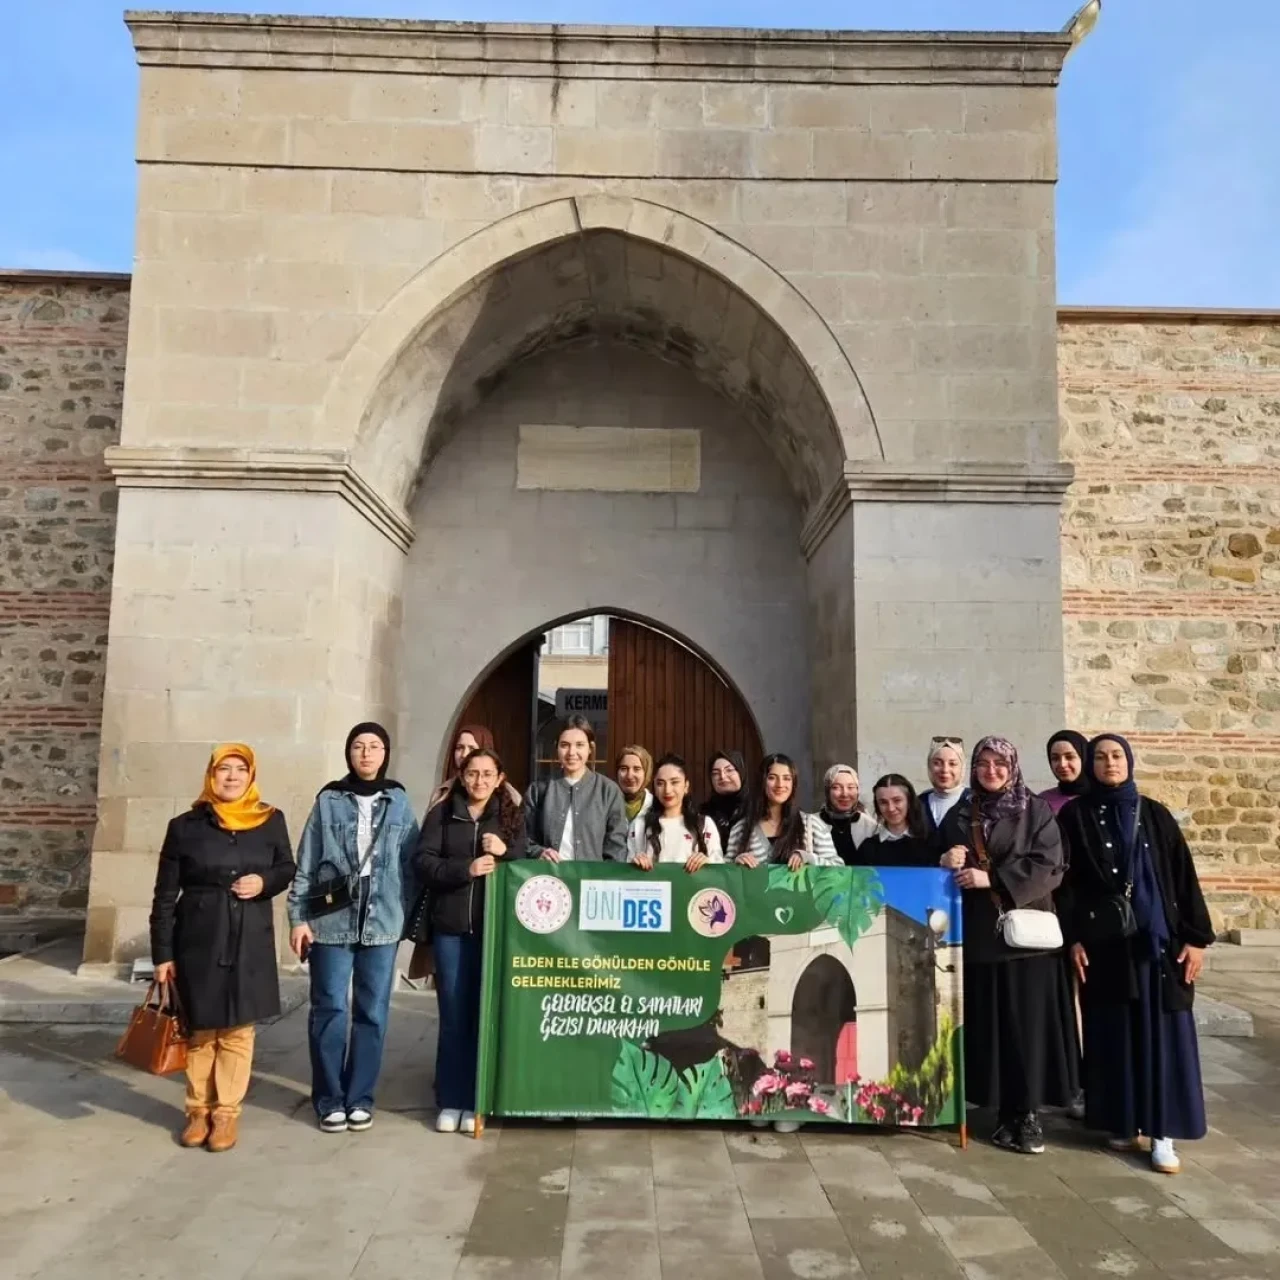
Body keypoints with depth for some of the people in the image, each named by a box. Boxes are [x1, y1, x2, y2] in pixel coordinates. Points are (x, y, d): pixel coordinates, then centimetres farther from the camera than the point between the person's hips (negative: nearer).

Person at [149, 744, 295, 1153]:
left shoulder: (271, 821, 0)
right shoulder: (185, 826, -2)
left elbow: (288, 869, 11)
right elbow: (165, 895, 0)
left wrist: (265, 882, -12)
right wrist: (162, 953, -2)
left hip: (250, 941, 1)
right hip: (198, 939, -1)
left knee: (238, 1029, 6)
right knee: (200, 1028, 9)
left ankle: (227, 1112, 18)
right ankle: (198, 1110, 25)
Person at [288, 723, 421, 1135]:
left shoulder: (400, 804, 5)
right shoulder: (328, 801, 2)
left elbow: (411, 866, 5)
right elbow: (306, 865, 2)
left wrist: (411, 920, 1)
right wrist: (298, 918, -3)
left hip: (382, 923, 1)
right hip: (331, 922, -1)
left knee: (372, 1013, 6)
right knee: (329, 1010, 3)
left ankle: (360, 1098, 19)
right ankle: (330, 1099, 17)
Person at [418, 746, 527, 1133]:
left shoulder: (511, 817, 7)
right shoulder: (442, 814, 3)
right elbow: (424, 862, -5)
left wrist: (504, 853, -14)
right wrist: (467, 868, -17)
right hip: (451, 927, 0)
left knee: (486, 1013, 5)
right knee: (453, 1014, 5)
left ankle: (476, 1100, 17)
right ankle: (450, 1100, 15)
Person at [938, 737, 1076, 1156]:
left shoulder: (1037, 812, 1)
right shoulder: (958, 815, 11)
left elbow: (1049, 867, -9)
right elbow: (942, 865, 14)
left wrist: (991, 878, -17)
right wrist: (947, 863, -10)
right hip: (978, 933, 3)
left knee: (1027, 1021, -1)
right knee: (989, 1023, 3)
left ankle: (1028, 1113, 10)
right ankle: (1006, 1112, 13)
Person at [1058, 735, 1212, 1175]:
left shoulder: (1154, 814, 6)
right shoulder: (1074, 816, 2)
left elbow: (1183, 875, 3)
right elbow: (1066, 882, -1)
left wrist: (1195, 937, -3)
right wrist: (1073, 938, -8)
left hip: (1157, 939, 1)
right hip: (1104, 941, -1)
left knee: (1162, 1032, 0)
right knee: (1113, 1033, 5)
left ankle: (1162, 1132, 7)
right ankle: (1121, 1121, 18)